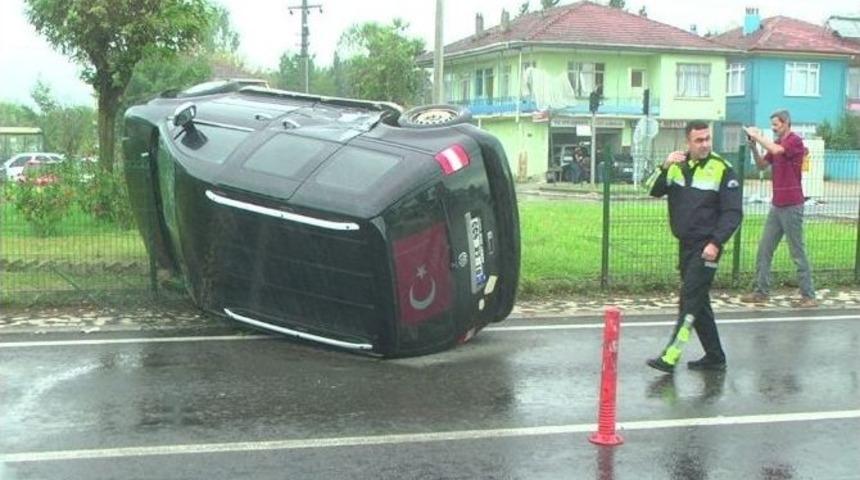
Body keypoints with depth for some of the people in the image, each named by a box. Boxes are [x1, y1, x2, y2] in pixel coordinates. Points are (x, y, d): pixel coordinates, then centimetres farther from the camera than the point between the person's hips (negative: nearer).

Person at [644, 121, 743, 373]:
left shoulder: (722, 169, -8)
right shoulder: (677, 165, 8)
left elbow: (733, 212, -9)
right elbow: (654, 190, -1)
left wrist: (716, 243, -17)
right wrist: (665, 167, -18)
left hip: (706, 247, -7)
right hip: (685, 245, 7)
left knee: (690, 301, -11)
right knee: (699, 302, 12)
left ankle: (670, 357, -12)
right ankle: (714, 357, 23)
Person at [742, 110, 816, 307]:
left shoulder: (795, 141, -11)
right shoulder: (776, 143, 13)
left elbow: (776, 150, -29)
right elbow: (762, 165, 14)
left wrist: (757, 136, -17)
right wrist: (754, 147, -2)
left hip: (791, 206, -8)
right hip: (776, 205, 8)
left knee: (797, 252, -3)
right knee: (763, 249, 7)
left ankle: (809, 296, 3)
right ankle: (761, 291, 12)